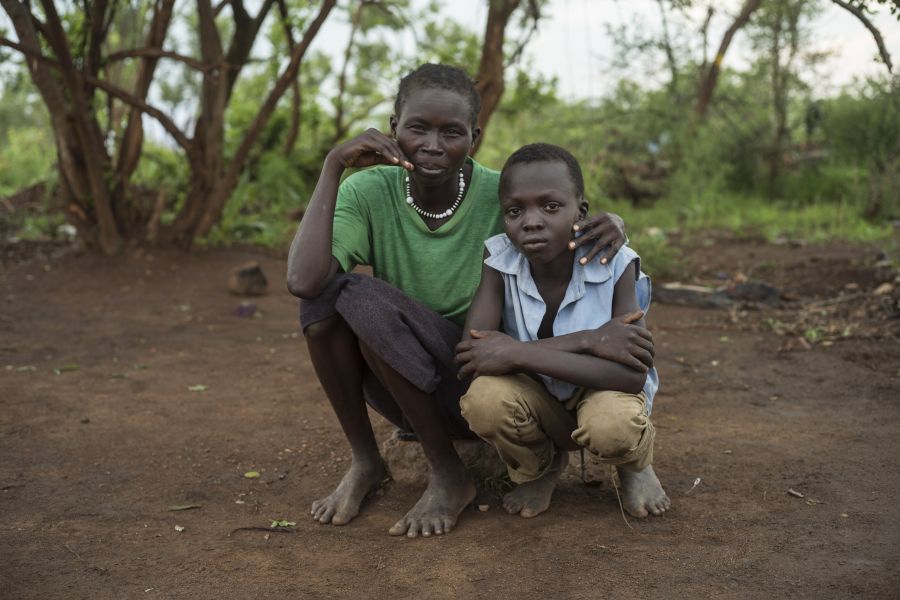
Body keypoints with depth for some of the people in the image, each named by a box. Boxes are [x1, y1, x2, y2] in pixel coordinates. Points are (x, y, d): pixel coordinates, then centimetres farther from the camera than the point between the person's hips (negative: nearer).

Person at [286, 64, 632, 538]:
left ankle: (449, 476, -11)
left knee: (366, 302, -28)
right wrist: (333, 165, -27)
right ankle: (363, 460, -4)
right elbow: (302, 281, -30)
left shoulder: (502, 195, -15)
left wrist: (611, 227, -26)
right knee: (328, 289, -25)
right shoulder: (369, 192, -13)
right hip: (399, 387, 3)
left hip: (477, 389, -2)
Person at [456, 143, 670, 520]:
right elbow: (472, 353, -30)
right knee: (484, 400, -32)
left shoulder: (616, 264, -23)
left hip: (601, 389, -1)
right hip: (536, 397, 2)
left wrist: (519, 353, -38)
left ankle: (635, 465, 5)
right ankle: (540, 468, 5)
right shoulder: (498, 259, -19)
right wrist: (587, 341, -35)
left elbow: (633, 374, -33)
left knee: (613, 426, -37)